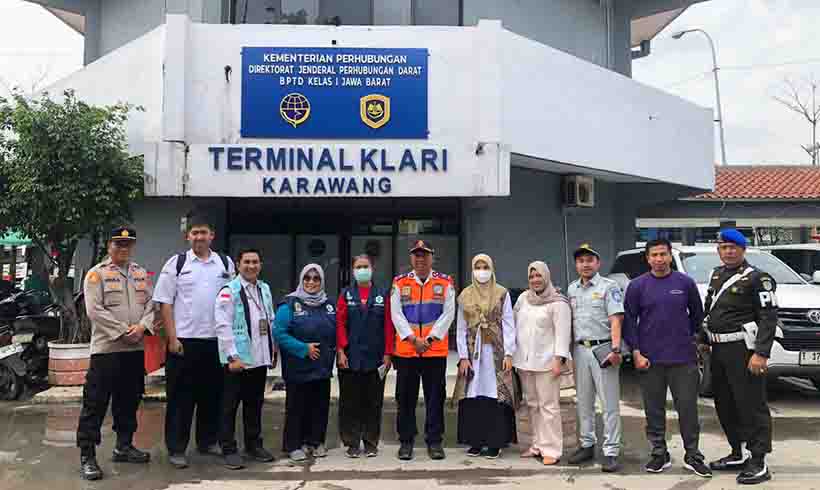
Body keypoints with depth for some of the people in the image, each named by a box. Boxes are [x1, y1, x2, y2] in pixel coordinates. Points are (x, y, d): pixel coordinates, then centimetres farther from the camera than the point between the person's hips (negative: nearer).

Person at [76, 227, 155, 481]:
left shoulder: (141, 273, 14)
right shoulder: (96, 273, -3)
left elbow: (150, 304, 9)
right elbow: (94, 310, -12)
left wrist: (141, 326, -10)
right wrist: (122, 331, -15)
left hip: (135, 348, 6)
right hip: (106, 347, -5)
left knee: (129, 401, 14)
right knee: (95, 403, -4)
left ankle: (124, 446, 27)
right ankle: (86, 455, 3)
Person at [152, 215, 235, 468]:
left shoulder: (226, 263, 8)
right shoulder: (176, 263, 0)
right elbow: (165, 303, -2)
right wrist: (172, 338, -8)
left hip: (217, 340, 3)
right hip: (184, 340, -3)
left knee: (212, 394, 13)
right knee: (181, 397, 3)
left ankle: (208, 441, 29)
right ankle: (176, 449, 15)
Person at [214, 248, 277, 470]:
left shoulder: (265, 289, 12)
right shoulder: (228, 291, -9)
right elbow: (223, 326, -14)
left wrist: (273, 351, 13)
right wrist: (232, 356, -17)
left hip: (260, 358, 6)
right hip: (237, 360, -6)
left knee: (255, 404, 16)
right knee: (230, 406, 4)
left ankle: (254, 444, 28)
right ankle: (228, 450, 14)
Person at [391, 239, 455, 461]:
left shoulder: (445, 283, 4)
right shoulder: (399, 283, 5)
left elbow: (448, 314, -3)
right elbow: (396, 314, -1)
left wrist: (430, 339, -11)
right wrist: (413, 339, -11)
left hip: (436, 350, 0)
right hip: (405, 350, 1)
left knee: (435, 397, 6)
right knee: (405, 398, 7)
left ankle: (434, 441, 17)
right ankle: (406, 441, 19)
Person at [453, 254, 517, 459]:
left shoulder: (502, 293, 2)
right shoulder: (465, 296, 7)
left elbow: (508, 325, 0)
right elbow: (460, 328, 7)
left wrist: (508, 354, -7)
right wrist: (463, 356, 0)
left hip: (496, 351, -2)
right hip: (473, 351, 2)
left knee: (496, 396, -2)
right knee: (473, 396, 2)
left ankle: (495, 442, 6)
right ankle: (476, 441, 12)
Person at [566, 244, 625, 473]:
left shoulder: (609, 286, -3)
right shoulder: (572, 289, 15)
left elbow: (615, 320, -10)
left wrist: (615, 349, -19)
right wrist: (567, 351, 12)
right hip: (580, 350, 6)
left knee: (610, 403, -2)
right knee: (583, 402, 13)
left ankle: (611, 452, 4)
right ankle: (586, 445, 24)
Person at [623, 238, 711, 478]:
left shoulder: (685, 283, 2)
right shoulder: (637, 286, 0)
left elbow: (697, 314, 13)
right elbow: (629, 321, 0)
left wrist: (688, 338, 14)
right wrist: (636, 352, -6)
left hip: (683, 358, 0)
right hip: (649, 359, 0)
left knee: (688, 407, 3)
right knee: (654, 409, 8)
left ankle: (693, 455, 17)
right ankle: (659, 453, 21)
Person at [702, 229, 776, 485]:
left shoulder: (757, 278, -9)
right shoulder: (717, 275, 14)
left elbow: (769, 317, -14)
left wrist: (761, 353, -21)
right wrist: (705, 340, 17)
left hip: (743, 350, -8)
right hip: (719, 349, 8)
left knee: (752, 405, -4)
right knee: (724, 405, 14)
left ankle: (759, 464, 3)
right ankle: (739, 454, 28)